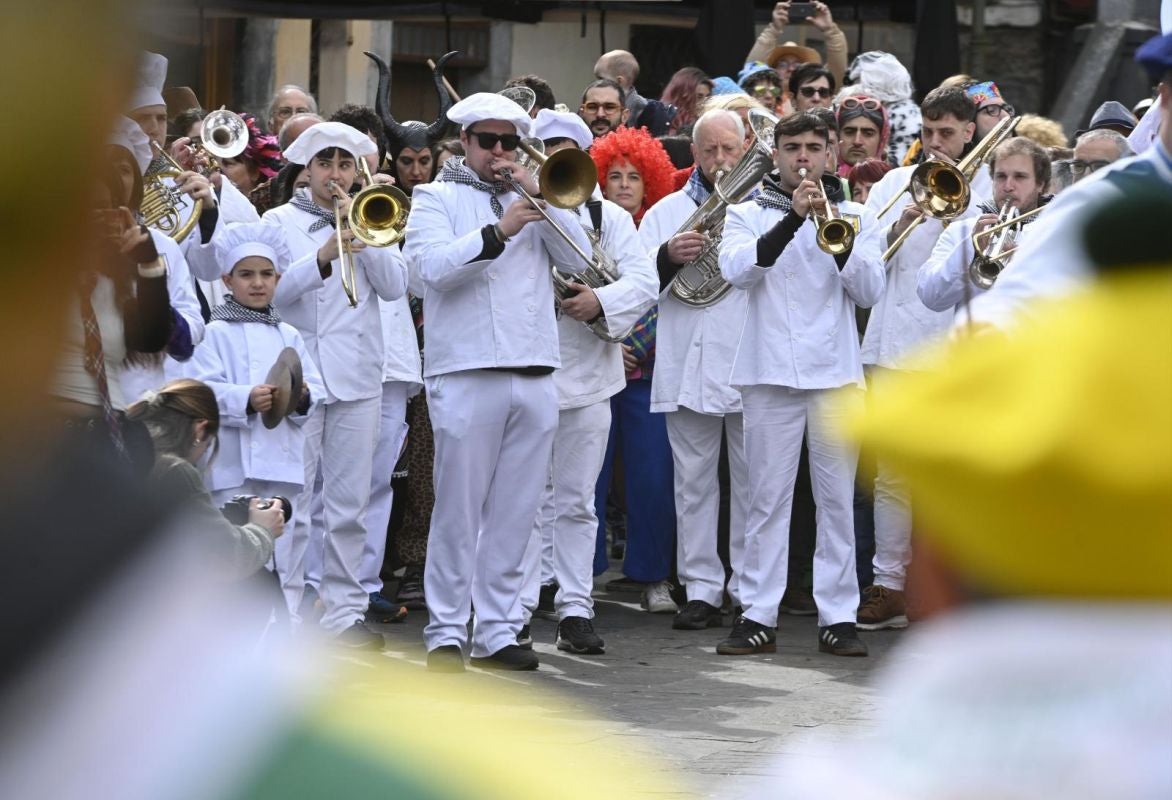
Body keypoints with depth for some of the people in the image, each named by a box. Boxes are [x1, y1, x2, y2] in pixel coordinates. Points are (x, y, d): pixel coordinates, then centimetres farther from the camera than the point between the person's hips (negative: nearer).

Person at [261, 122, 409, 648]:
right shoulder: (280, 221, 6)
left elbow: (395, 285, 1)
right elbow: (272, 290, -8)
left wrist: (359, 230, -7)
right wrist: (321, 258, -22)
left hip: (357, 377, 3)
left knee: (349, 505, 4)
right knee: (292, 502, -4)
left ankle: (344, 611, 9)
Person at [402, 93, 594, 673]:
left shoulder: (530, 198, 18)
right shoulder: (436, 199, 5)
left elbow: (578, 257, 4)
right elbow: (433, 265, -12)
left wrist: (541, 197, -5)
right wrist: (497, 233, -21)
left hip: (534, 376, 4)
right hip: (467, 374, -4)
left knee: (514, 513, 6)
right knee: (458, 511, -3)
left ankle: (497, 630, 11)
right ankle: (446, 633, 2)